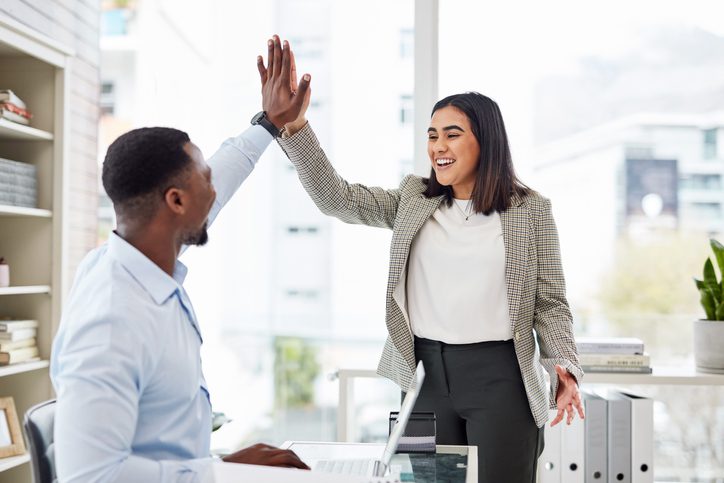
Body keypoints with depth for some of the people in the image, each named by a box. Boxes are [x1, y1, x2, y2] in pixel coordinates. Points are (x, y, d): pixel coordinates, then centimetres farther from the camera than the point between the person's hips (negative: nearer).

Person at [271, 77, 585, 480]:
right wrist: (295, 125, -12)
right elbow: (336, 198, -2)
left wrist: (564, 367, -13)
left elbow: (550, 302, 2)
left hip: (499, 375, -3)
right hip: (427, 372, 3)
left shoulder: (531, 210, 1)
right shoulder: (413, 200, 9)